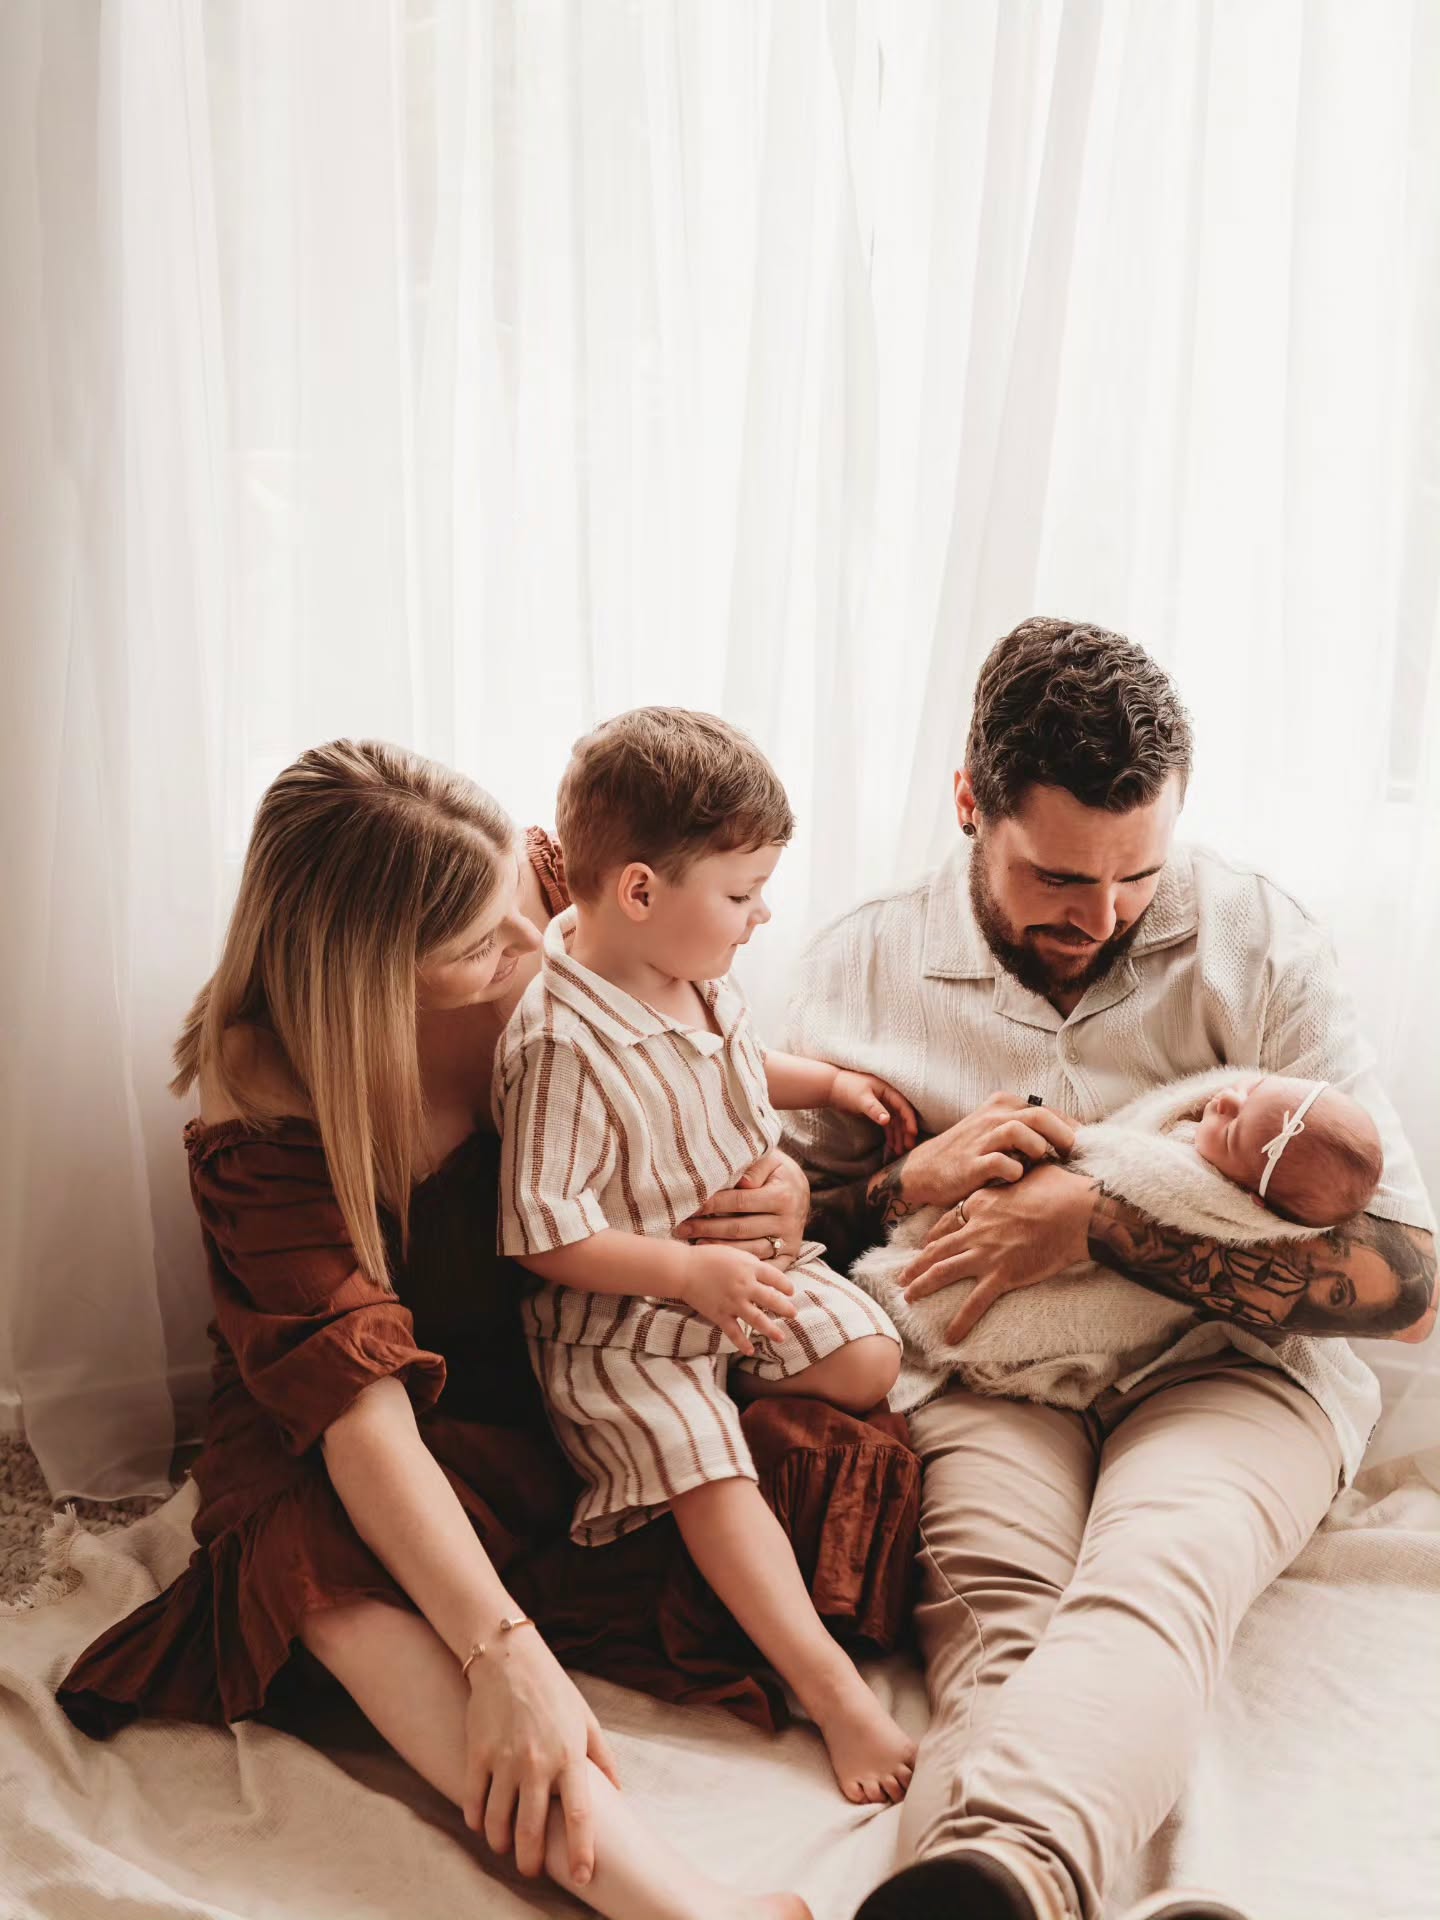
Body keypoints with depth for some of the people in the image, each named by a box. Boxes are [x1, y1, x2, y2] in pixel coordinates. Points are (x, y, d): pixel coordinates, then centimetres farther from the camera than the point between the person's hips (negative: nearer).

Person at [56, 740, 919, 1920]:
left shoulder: (557, 912, -13)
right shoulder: (263, 1123, -23)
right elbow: (356, 1402, -32)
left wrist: (780, 1179, -14)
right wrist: (503, 1653, -41)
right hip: (440, 1432, -4)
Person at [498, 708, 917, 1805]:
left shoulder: (699, 978, -1)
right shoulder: (563, 1045, -29)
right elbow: (544, 1235, -26)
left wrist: (825, 1082, 14)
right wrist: (693, 1273, -27)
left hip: (740, 1266, 8)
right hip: (618, 1319, -8)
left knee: (870, 1356, -5)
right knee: (706, 1469, -22)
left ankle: (722, 1383, 15)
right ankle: (832, 1687, -19)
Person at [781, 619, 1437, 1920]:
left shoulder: (1253, 939, -1)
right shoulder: (865, 967, 5)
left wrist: (1097, 1221, -15)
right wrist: (914, 1182, -8)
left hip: (1226, 1366, -1)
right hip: (984, 1367, 2)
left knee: (1152, 1573, -36)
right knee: (996, 1609, -33)